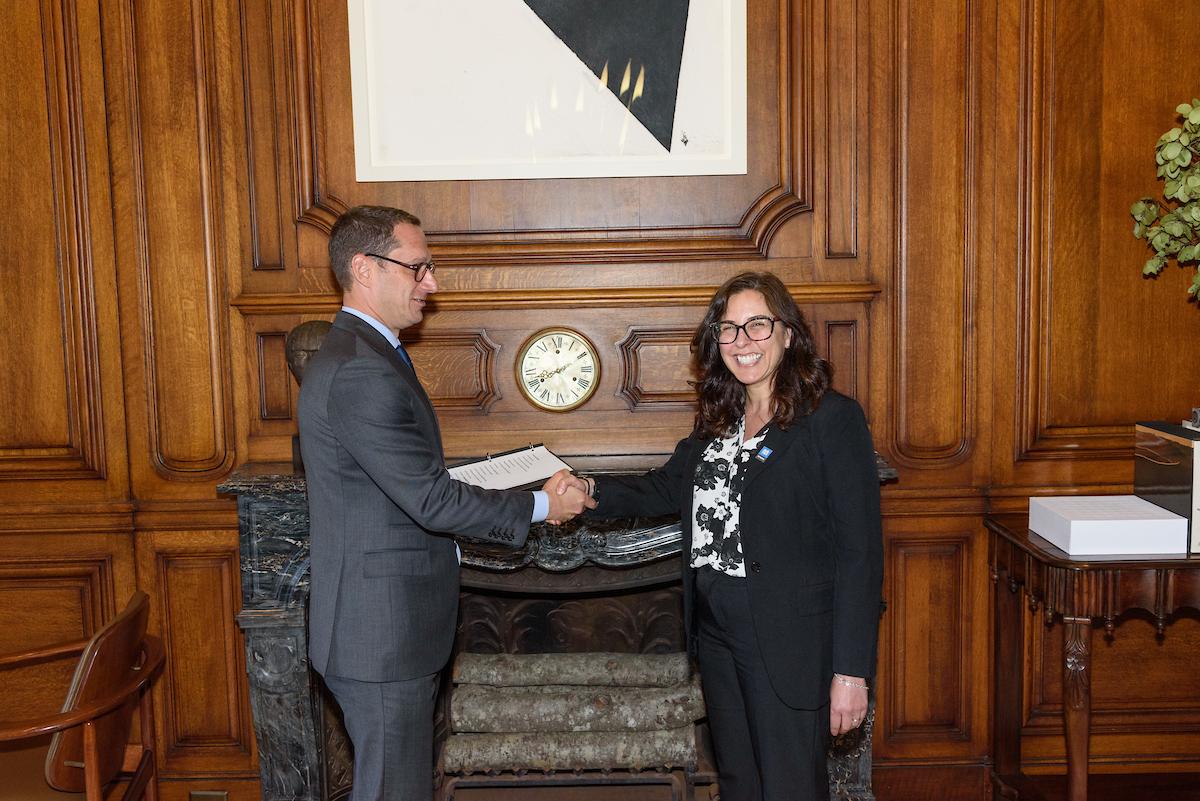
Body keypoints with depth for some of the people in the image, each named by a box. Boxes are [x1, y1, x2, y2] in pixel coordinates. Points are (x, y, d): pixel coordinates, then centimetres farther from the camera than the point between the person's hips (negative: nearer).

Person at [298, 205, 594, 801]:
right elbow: (431, 500, -23)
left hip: (389, 623, 10)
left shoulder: (359, 355, 12)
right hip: (382, 632, -10)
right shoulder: (360, 373, -23)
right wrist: (539, 507, -11)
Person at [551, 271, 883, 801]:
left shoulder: (833, 419, -12)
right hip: (718, 636, 7)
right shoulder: (718, 421, 11)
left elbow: (860, 552, -14)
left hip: (790, 641, -7)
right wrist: (590, 490, -6)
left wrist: (851, 671, -17)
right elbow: (665, 488, 15)